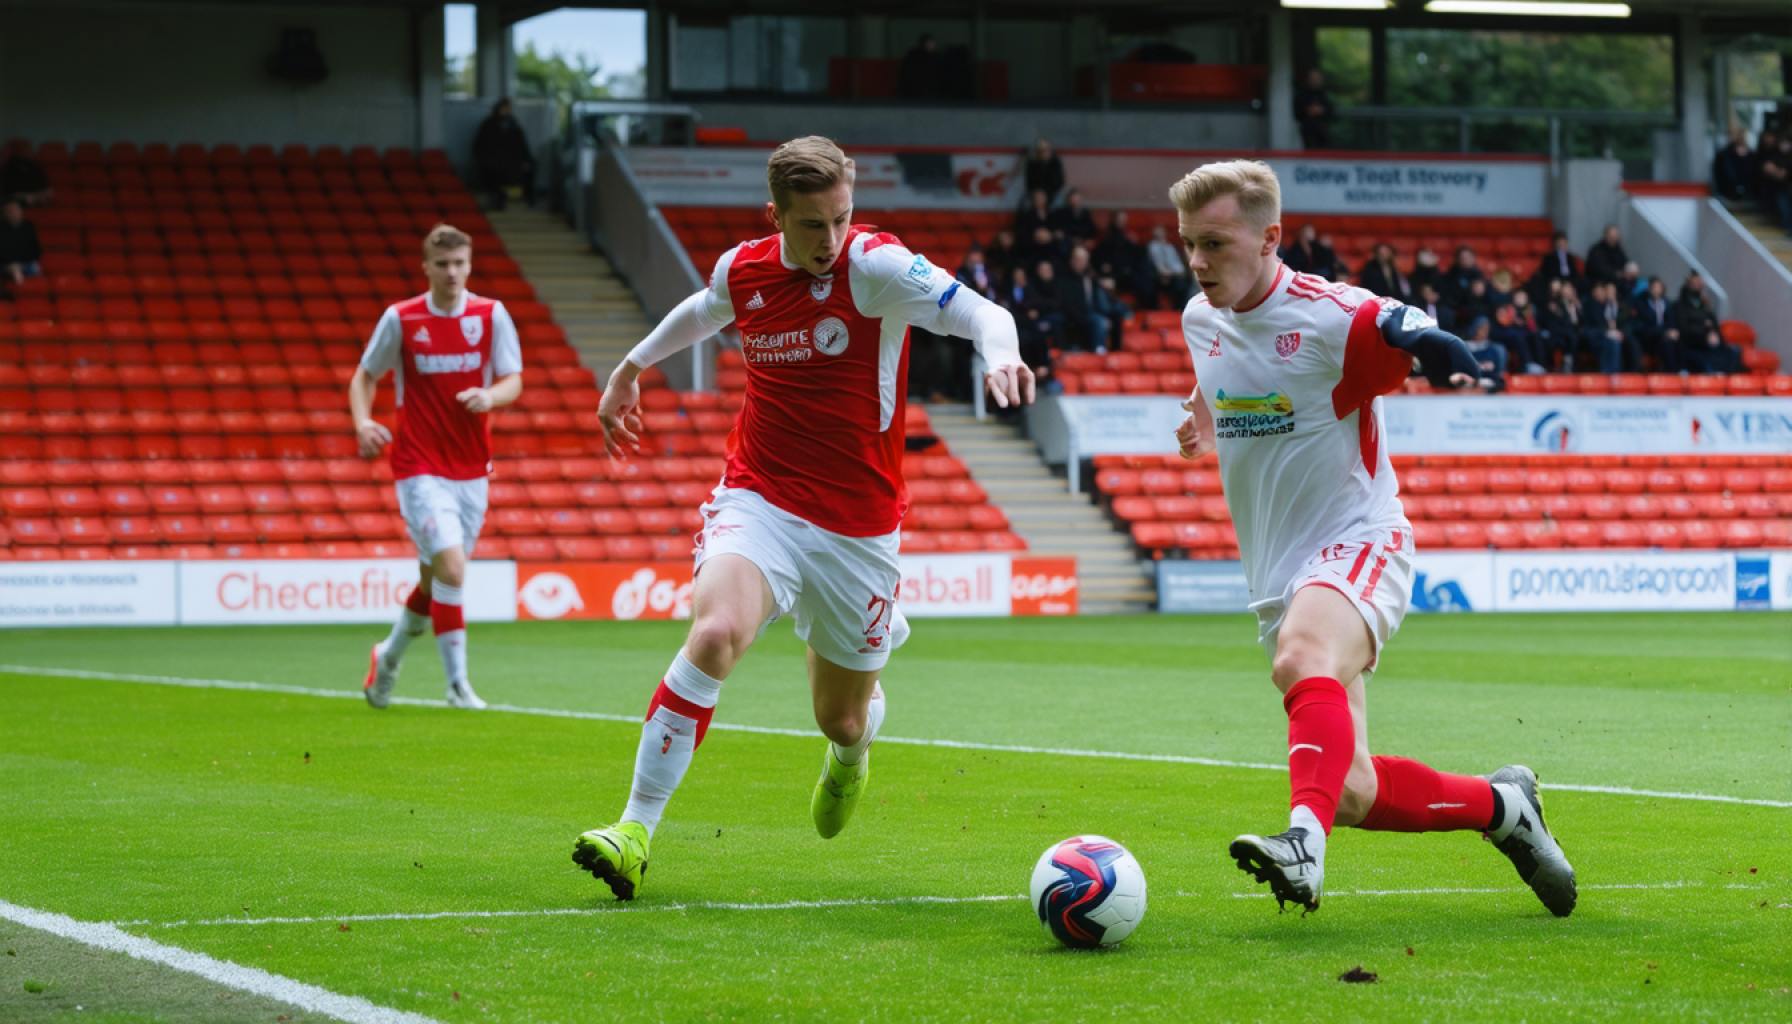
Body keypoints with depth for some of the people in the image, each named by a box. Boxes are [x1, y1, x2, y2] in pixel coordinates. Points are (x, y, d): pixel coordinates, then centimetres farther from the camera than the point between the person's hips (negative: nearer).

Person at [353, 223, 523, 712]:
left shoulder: (491, 315, 2)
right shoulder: (400, 319, -2)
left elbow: (513, 381, 0)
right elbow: (364, 378, 7)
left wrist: (490, 396, -22)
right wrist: (363, 422, -12)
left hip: (472, 469, 3)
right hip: (420, 467, -3)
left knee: (436, 578, 12)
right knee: (451, 566, -19)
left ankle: (389, 655, 37)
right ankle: (457, 682, -12)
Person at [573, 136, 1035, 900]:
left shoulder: (874, 266, -13)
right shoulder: (741, 271, 0)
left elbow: (981, 314, -27)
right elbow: (700, 314, 26)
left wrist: (999, 352, -49)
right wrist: (630, 369, 37)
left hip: (858, 523, -1)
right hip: (758, 500, 1)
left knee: (842, 719, 12)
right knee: (715, 632, -30)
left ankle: (849, 756, 54)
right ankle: (636, 829, -24)